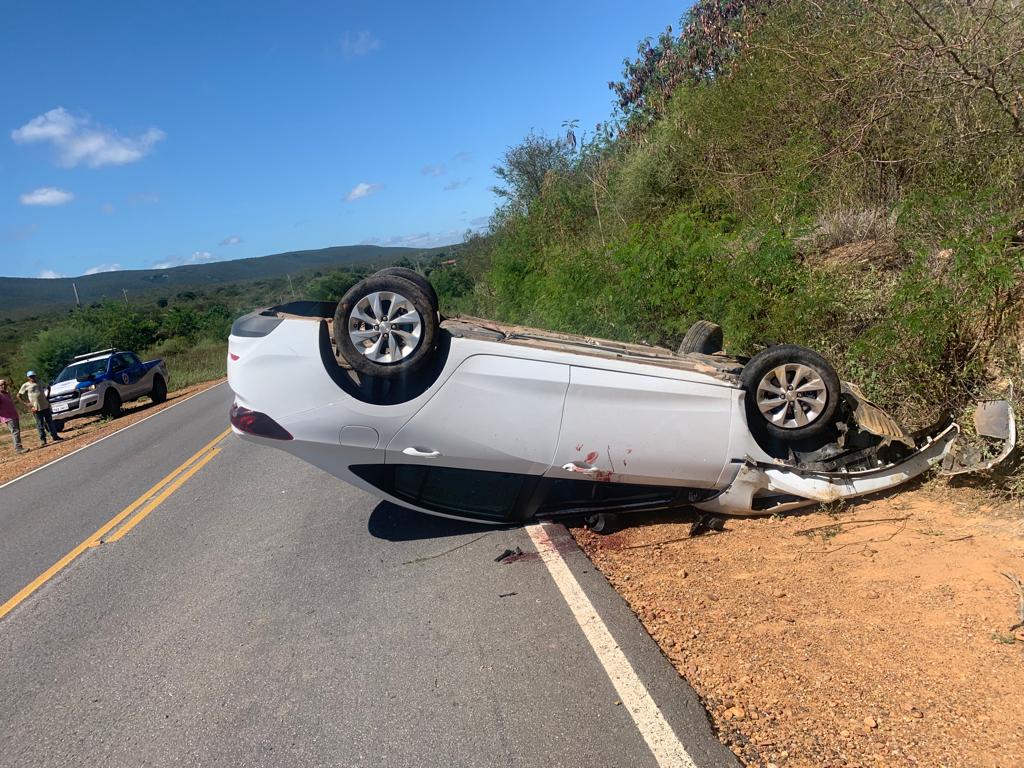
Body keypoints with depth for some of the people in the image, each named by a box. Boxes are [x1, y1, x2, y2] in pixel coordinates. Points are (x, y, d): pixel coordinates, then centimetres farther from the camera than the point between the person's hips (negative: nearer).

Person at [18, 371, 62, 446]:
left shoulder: (40, 382, 10)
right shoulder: (26, 385, -1)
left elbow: (47, 388, 26)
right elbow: (19, 396, 3)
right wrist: (26, 403, -5)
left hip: (46, 406, 3)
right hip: (36, 408, -3)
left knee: (50, 422, 9)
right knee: (40, 425, 0)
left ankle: (55, 436, 14)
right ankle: (43, 439, 8)